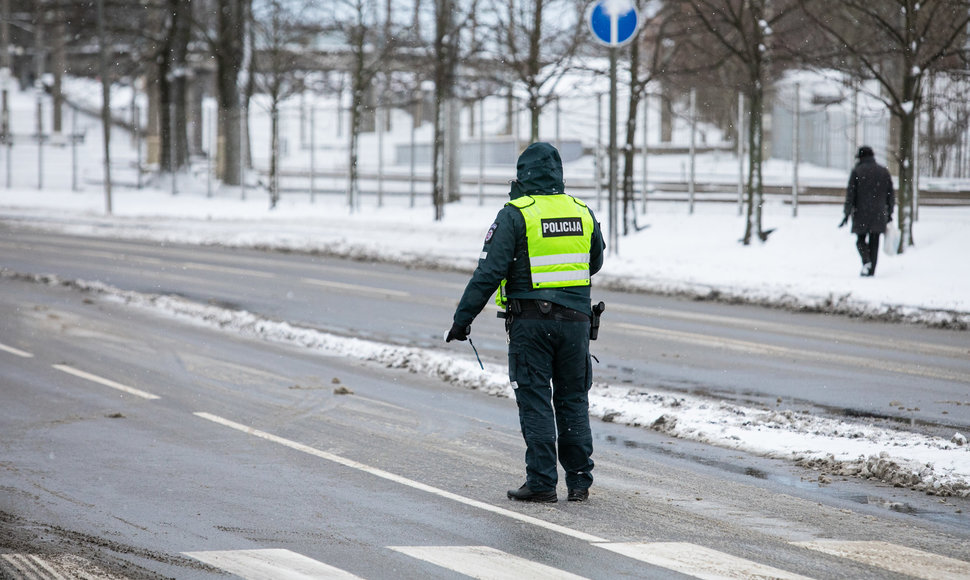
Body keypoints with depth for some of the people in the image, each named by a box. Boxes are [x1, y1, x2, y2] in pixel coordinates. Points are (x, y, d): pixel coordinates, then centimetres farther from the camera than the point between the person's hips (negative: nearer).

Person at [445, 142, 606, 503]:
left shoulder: (515, 215, -8)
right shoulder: (582, 212, 6)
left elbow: (489, 271, -12)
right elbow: (595, 264, 21)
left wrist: (463, 318, -8)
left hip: (531, 321, -4)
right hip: (575, 318, 4)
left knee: (535, 401, 0)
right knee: (573, 399, 11)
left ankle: (542, 482, -2)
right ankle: (579, 481, 12)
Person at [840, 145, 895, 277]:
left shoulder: (857, 171, -4)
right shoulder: (884, 171, 7)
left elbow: (850, 194, -6)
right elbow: (891, 194, 8)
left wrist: (847, 214, -3)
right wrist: (889, 213, 16)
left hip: (861, 213, -2)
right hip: (879, 215, 2)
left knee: (861, 240, 11)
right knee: (874, 241, 7)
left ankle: (866, 261, -14)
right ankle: (871, 270, 3)